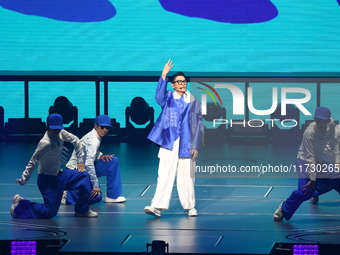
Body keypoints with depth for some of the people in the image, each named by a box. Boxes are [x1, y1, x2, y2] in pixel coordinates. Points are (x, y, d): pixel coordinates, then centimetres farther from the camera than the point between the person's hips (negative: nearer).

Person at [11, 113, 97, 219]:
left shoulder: (61, 133, -3)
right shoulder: (45, 143, -26)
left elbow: (75, 141, 14)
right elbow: (33, 162, -24)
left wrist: (80, 160, 14)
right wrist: (24, 180, -23)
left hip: (59, 174, 8)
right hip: (47, 179, -8)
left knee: (84, 176, 3)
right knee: (50, 212, -11)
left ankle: (82, 211, 13)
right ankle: (20, 205, 6)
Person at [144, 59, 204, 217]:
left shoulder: (192, 101, 9)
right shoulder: (168, 98, 7)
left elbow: (199, 124, 9)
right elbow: (159, 97, -17)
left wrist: (196, 146, 1)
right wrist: (163, 76, -29)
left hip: (186, 145, 1)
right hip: (169, 143, -1)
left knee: (186, 176, 5)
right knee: (164, 174, -7)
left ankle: (190, 207, 16)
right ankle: (157, 206, -11)